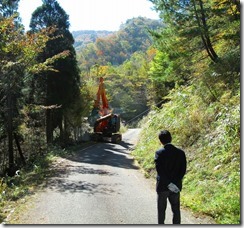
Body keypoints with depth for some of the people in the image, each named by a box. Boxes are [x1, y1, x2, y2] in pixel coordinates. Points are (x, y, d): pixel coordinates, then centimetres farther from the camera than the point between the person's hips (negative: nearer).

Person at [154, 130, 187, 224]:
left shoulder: (159, 153, -13)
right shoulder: (180, 152, -3)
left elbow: (160, 171, -19)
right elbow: (183, 170, -5)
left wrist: (169, 184, -19)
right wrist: (176, 181, -3)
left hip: (162, 186, -2)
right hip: (176, 186, 2)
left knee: (161, 210, 13)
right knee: (176, 210, 14)